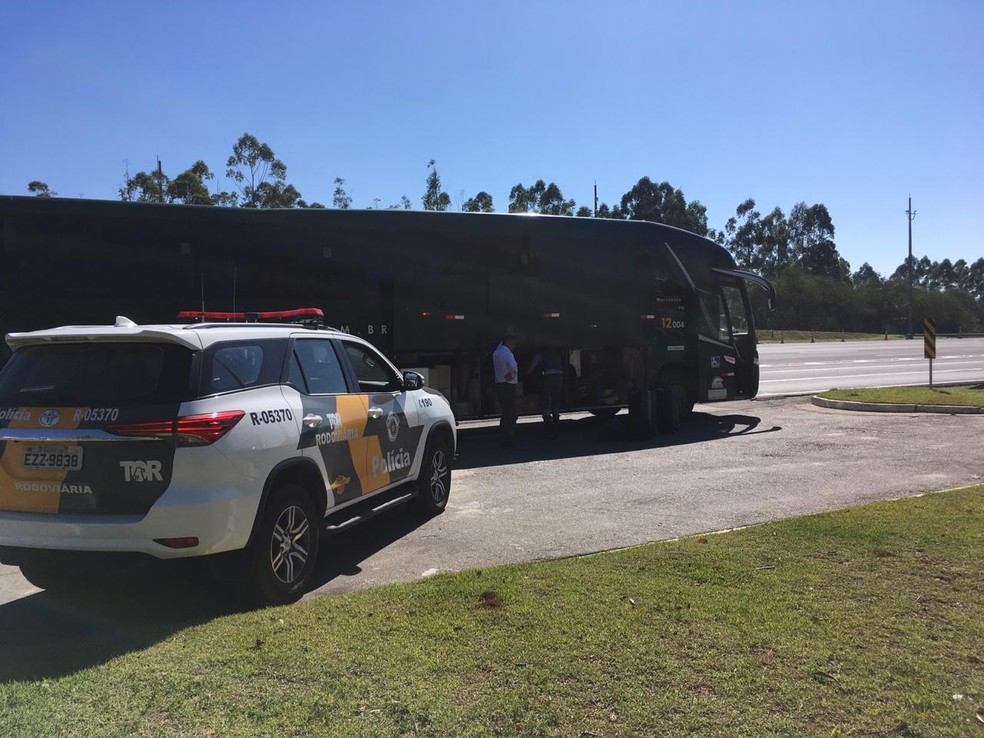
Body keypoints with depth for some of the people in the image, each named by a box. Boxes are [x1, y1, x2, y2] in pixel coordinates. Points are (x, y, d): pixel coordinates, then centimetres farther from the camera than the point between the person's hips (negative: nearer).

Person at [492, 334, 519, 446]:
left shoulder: (496, 352, 12)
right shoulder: (507, 353, -15)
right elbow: (513, 366, -32)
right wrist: (511, 374, -14)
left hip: (499, 385, 9)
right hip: (508, 386, -9)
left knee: (506, 412, 16)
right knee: (511, 414, -5)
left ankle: (503, 439, 19)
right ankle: (509, 440, -5)